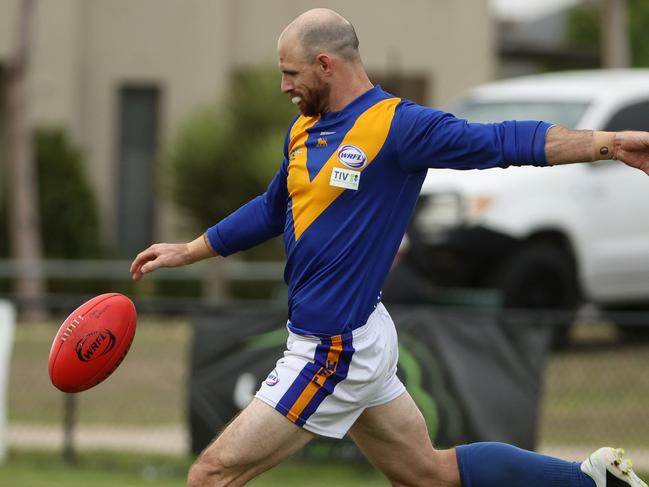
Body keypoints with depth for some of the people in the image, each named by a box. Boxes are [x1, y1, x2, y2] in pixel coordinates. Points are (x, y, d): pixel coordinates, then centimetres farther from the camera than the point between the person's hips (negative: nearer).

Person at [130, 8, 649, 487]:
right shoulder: (304, 131, 10)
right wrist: (187, 251, 30)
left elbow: (498, 142, -21)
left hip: (333, 354, -9)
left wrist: (604, 143, -32)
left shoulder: (397, 124, -14)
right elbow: (271, 211, 27)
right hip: (353, 340, 9)